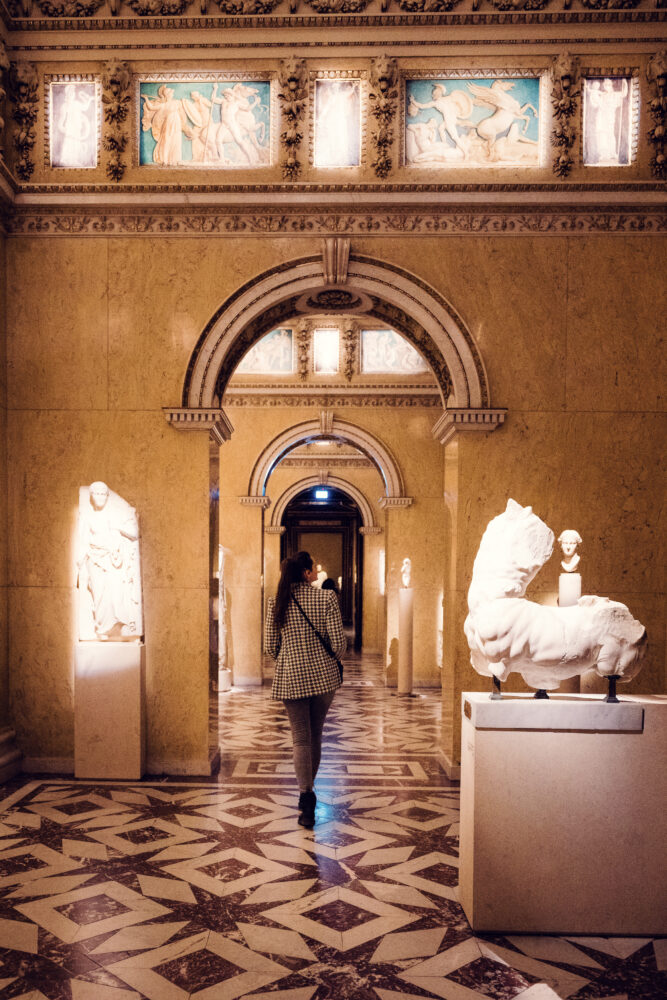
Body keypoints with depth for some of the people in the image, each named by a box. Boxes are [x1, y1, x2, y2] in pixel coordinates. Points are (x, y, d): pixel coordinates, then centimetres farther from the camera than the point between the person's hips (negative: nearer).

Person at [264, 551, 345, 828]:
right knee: (315, 735, 17)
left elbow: (270, 646, 0)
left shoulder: (276, 603, -3)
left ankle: (306, 795, -7)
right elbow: (338, 641, -11)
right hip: (323, 675, 0)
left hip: (291, 677, 0)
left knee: (301, 738, 5)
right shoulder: (327, 598, -9)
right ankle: (307, 792, 31)